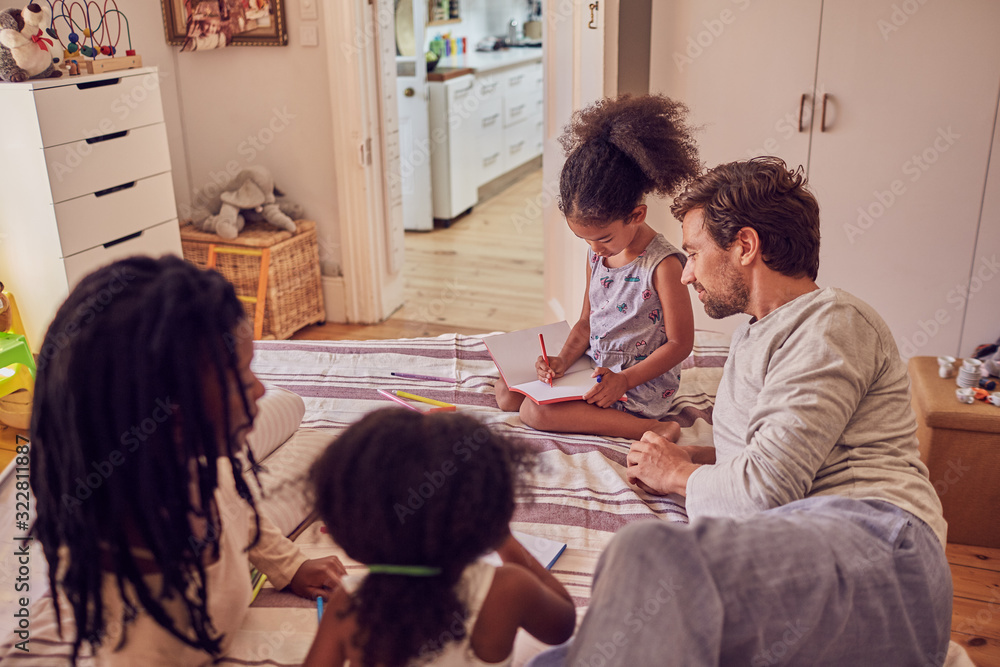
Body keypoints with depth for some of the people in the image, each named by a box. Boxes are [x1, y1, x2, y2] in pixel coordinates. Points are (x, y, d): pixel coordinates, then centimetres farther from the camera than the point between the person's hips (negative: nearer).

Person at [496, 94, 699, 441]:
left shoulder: (663, 265, -20)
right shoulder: (596, 255, 3)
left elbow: (679, 343, -16)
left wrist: (623, 380, -24)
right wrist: (562, 361, -6)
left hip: (642, 384, -8)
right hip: (593, 368, 8)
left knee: (536, 411, -23)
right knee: (507, 393, 2)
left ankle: (650, 430, -18)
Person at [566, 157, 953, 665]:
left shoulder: (832, 323, 0)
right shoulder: (753, 338, 31)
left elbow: (766, 486, -10)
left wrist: (679, 475, 9)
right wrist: (691, 461, 21)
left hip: (867, 535, -8)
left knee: (649, 554, -35)